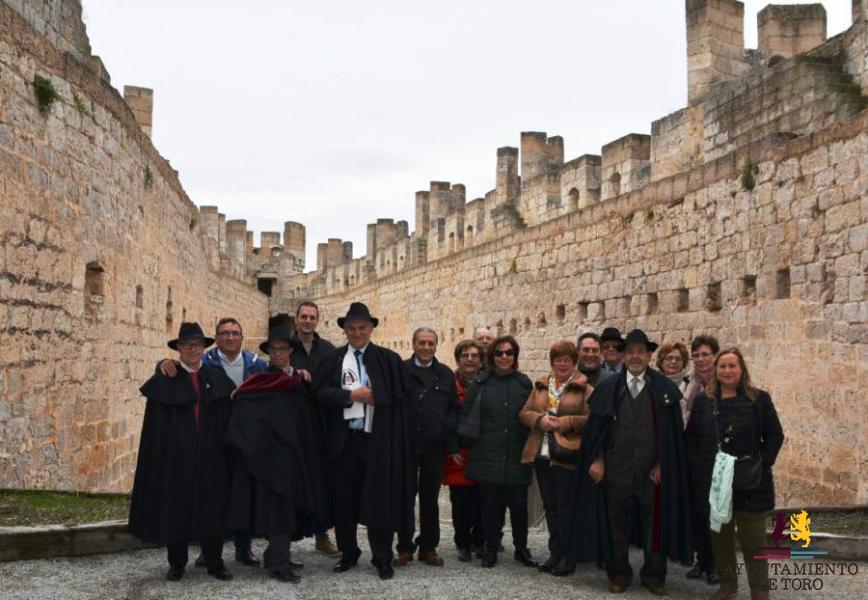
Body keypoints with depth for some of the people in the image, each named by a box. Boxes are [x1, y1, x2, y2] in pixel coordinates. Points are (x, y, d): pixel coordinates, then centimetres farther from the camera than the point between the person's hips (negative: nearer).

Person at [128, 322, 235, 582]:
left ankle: (214, 562, 16)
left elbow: (227, 419, 6)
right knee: (176, 507, 6)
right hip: (175, 456, -2)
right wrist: (159, 456, -12)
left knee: (211, 508, 7)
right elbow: (155, 425, -6)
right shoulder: (164, 380, -3)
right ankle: (177, 564, 18)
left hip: (210, 456, 2)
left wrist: (226, 449, -1)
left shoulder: (217, 379, 7)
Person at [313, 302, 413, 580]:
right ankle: (348, 553, 25)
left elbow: (400, 398, -1)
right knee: (344, 499, 10)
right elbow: (321, 392, -3)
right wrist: (352, 395, -13)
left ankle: (382, 558, 12)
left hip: (378, 439, -2)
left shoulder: (389, 359, 4)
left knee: (380, 499, 1)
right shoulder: (332, 359, 8)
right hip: (343, 439, 2)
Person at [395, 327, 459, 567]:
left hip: (434, 447, 2)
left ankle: (428, 547, 19)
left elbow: (455, 408, 11)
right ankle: (405, 548, 15)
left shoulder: (446, 374, 9)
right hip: (406, 445, -2)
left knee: (430, 499, 10)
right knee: (405, 498, 6)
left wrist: (447, 429, -4)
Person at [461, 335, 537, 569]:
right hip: (487, 455, -1)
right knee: (490, 504, 5)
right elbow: (466, 413, 4)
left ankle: (521, 549, 19)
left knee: (518, 503, 4)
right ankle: (491, 548, 18)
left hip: (516, 456, 1)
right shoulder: (481, 383, 3)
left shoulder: (524, 383, 7)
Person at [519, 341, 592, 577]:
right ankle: (555, 553, 23)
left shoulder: (584, 389, -2)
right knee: (549, 507, 12)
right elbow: (524, 413, 9)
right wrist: (540, 420, -10)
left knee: (565, 508, -1)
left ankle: (568, 557, 10)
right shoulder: (540, 386, 13)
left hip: (566, 456, -5)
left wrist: (566, 422, -19)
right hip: (541, 453, 5)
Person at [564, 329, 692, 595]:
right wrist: (597, 460, -3)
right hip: (616, 469, 1)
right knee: (617, 523, 10)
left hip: (652, 470, -1)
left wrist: (662, 464, -5)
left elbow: (673, 431, 0)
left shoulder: (665, 388, 0)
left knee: (655, 522, 8)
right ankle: (618, 574, 23)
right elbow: (596, 428, 4)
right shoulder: (609, 388, 4)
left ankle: (654, 575, 22)